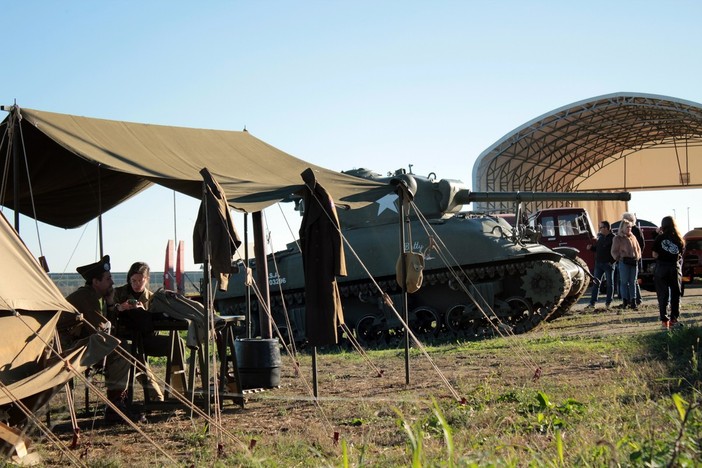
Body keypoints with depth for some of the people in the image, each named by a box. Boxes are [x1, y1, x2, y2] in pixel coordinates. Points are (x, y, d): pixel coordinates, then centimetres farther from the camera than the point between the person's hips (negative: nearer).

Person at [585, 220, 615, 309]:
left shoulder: (613, 238, -10)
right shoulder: (600, 237, 12)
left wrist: (612, 261, -20)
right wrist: (591, 247, 2)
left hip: (608, 264, -7)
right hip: (598, 263, 7)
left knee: (610, 283, 4)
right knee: (595, 283, 4)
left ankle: (608, 302, 10)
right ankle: (592, 303, 6)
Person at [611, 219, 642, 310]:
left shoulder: (633, 237, 17)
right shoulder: (618, 238, 1)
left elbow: (638, 248, 23)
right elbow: (614, 251, -1)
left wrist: (638, 257, 11)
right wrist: (619, 258, -12)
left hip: (634, 262, 5)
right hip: (624, 262, -5)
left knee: (633, 282, 5)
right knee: (624, 282, -4)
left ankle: (633, 302, 7)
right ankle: (625, 302, 0)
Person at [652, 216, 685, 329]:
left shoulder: (660, 238, -8)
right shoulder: (679, 239, 1)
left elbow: (655, 255, -9)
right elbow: (681, 254, 3)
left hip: (661, 268, -2)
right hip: (675, 267, 2)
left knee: (663, 295, 4)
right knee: (675, 294, 12)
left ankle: (665, 320, -1)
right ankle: (674, 319, 10)